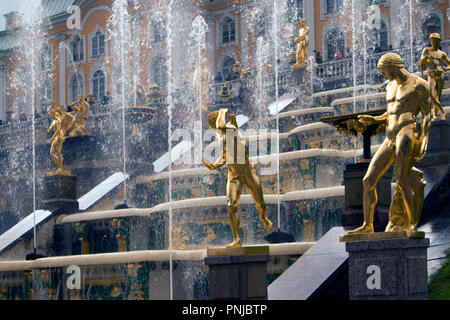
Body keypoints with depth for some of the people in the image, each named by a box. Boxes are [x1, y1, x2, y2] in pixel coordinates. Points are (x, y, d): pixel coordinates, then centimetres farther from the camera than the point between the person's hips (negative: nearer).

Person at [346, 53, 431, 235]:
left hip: (406, 132, -8)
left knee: (402, 181, -21)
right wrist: (373, 119, 14)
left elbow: (427, 114, -4)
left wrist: (425, 140, -16)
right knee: (368, 181, 3)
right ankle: (367, 225, 10)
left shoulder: (419, 85, 1)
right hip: (389, 139, 8)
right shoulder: (391, 87, 25)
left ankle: (412, 224, -15)